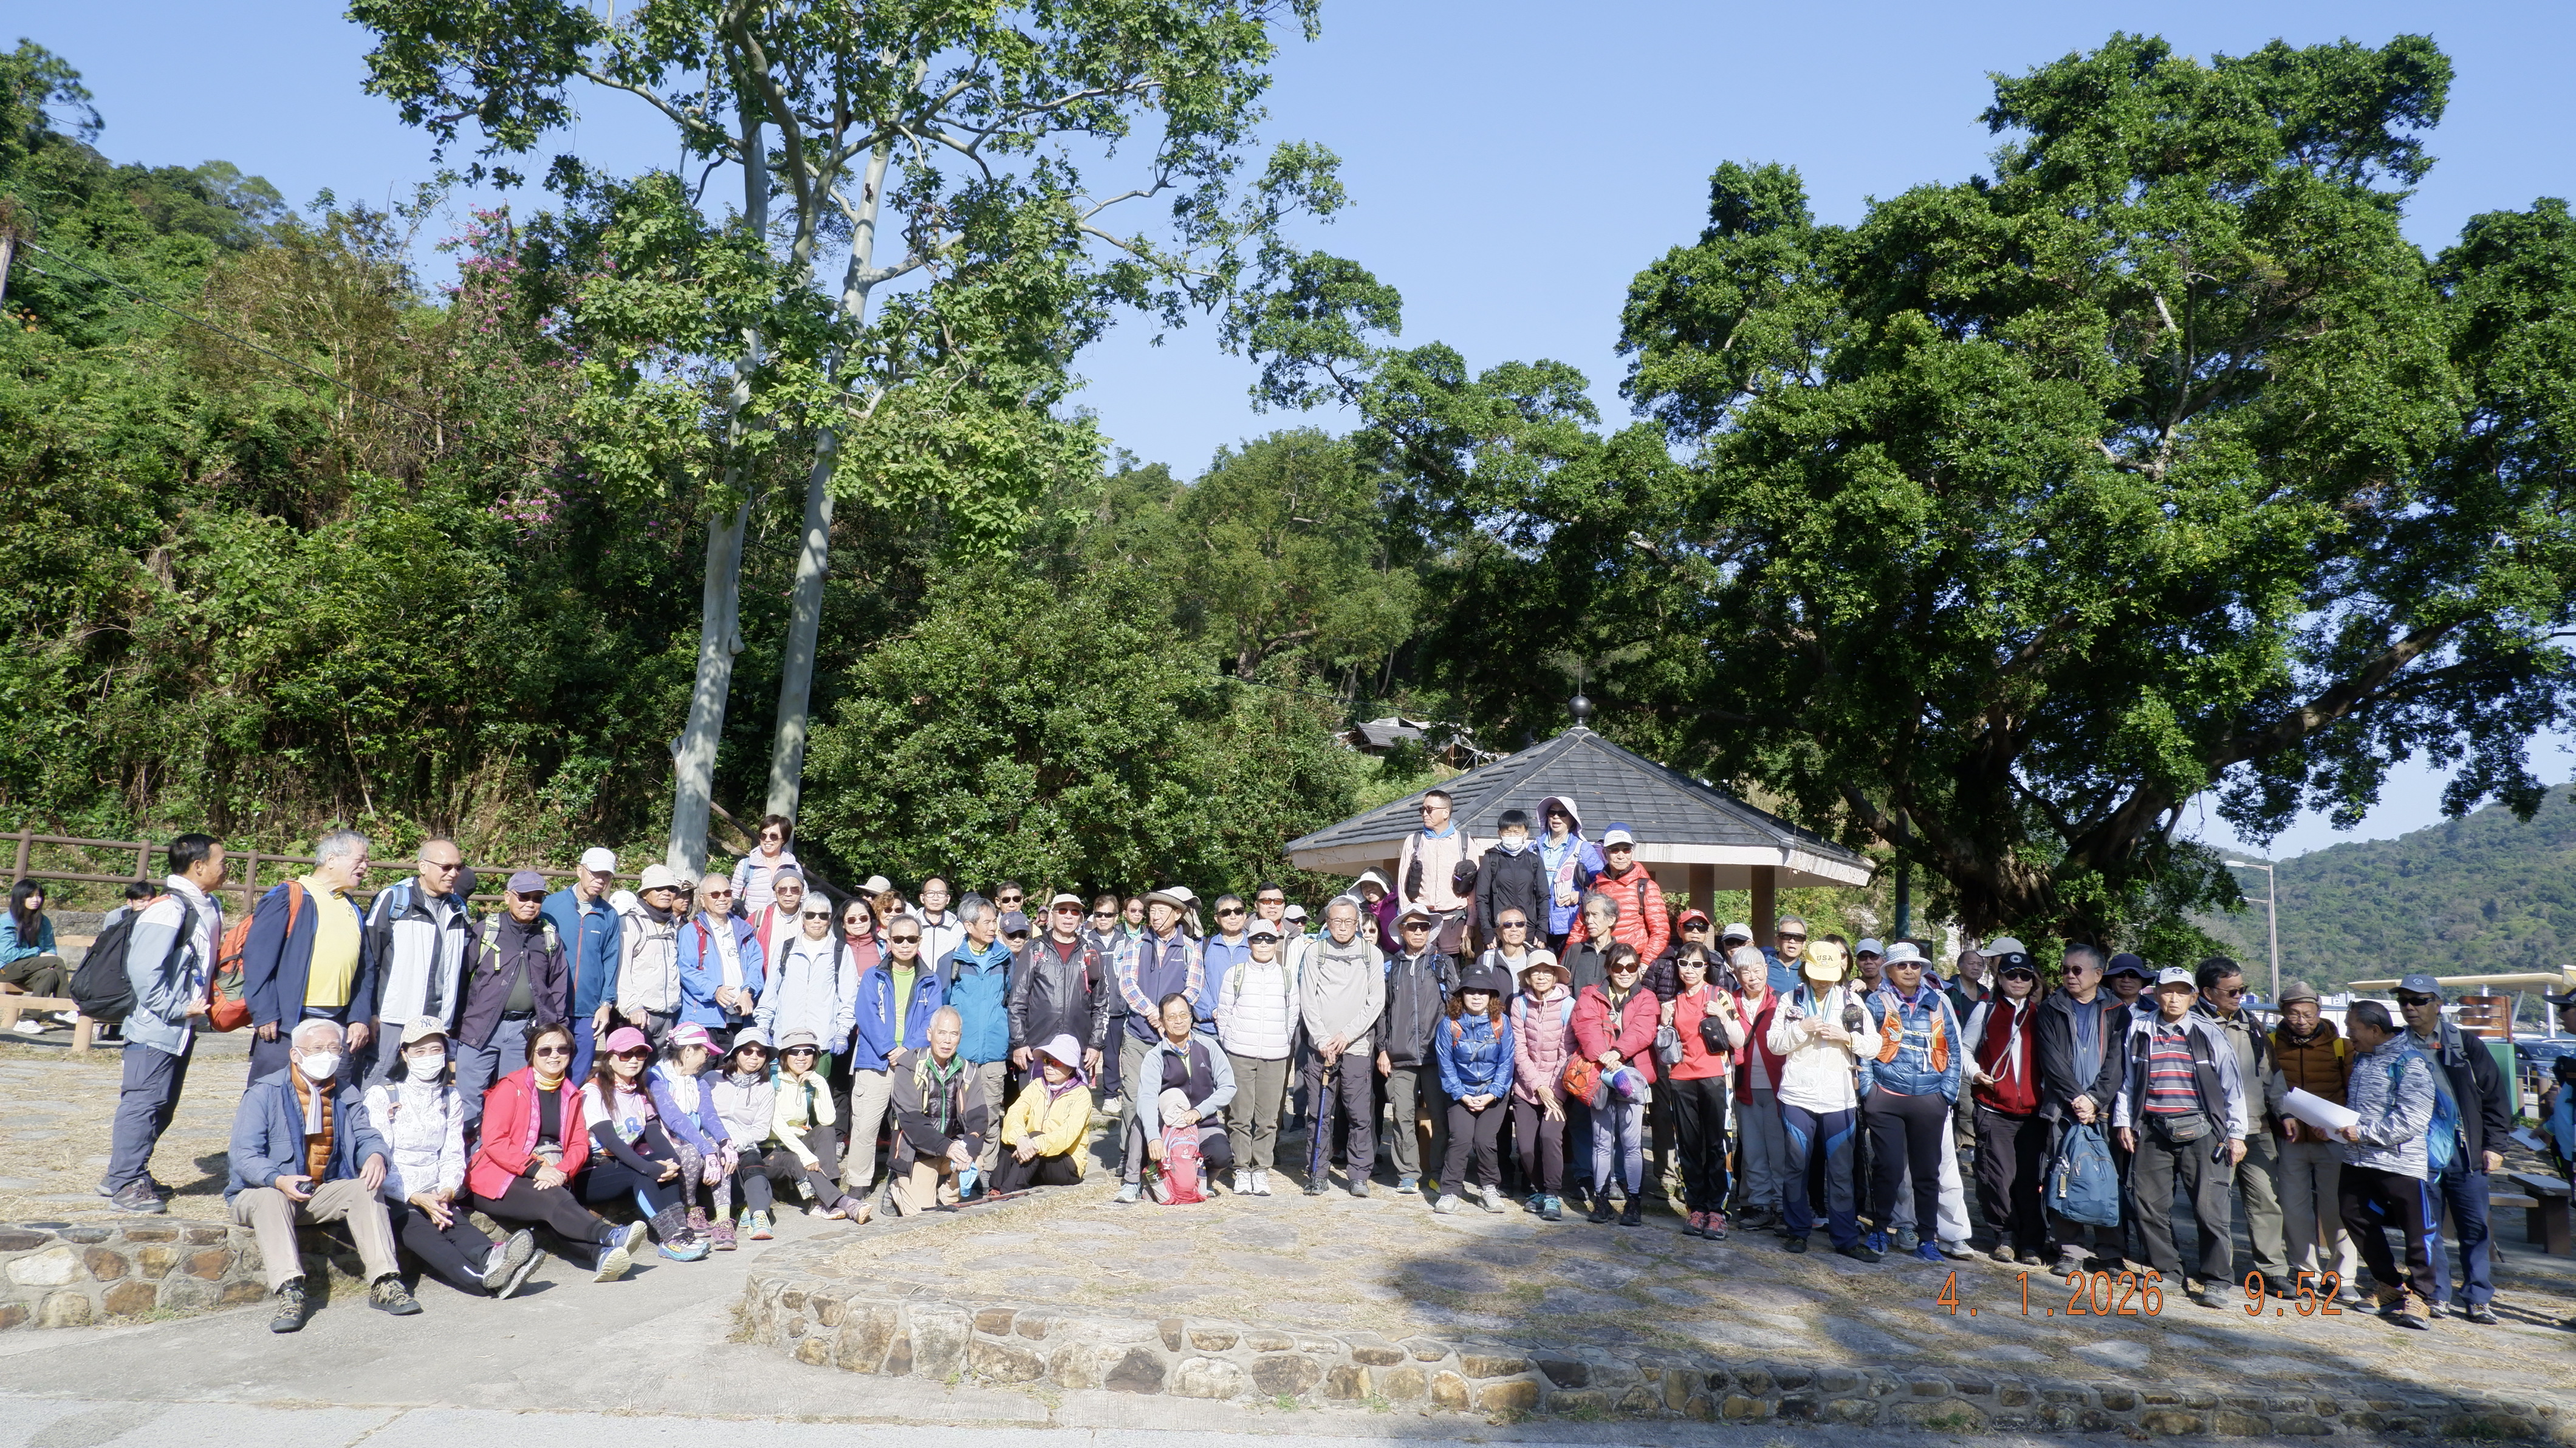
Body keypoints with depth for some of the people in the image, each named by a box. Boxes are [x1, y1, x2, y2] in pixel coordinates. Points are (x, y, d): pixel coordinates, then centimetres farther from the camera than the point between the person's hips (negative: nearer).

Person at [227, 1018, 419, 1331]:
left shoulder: (345, 1095, 11)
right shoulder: (264, 1093, -6)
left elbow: (366, 1137, 5)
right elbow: (245, 1156, -14)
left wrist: (376, 1155, -22)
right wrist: (279, 1180, -35)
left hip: (323, 1194, 4)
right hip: (261, 1192, -4)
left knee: (364, 1190, -23)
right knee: (271, 1199, -36)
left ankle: (384, 1284, -29)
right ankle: (288, 1292, -47)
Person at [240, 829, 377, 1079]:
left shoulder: (352, 910, 16)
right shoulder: (287, 898, -5)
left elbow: (365, 969, 17)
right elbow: (257, 959, -10)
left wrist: (360, 1018, 6)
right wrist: (264, 1015, -14)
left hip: (337, 1028, 6)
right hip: (286, 1024, -6)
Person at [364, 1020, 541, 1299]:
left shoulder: (451, 1099, 16)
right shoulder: (381, 1096, 2)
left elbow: (453, 1155, 10)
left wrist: (447, 1191, -12)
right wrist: (416, 1197, -20)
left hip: (435, 1196, 4)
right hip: (391, 1199, -4)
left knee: (458, 1222, -30)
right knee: (419, 1229, -34)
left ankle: (491, 1258, -64)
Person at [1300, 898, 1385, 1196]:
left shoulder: (1372, 954, 7)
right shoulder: (1315, 953, 7)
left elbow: (1376, 1002, 2)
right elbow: (1307, 1001, 4)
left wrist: (1347, 1035, -6)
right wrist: (1323, 1039, -6)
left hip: (1358, 1047, 0)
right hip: (1320, 1046, 0)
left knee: (1361, 1115, -2)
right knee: (1318, 1114, 2)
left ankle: (1359, 1175, 8)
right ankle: (1316, 1174, 11)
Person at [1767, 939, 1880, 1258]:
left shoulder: (1852, 1002, 7)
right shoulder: (1790, 1000, 5)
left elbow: (1873, 1047, 4)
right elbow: (1774, 1043, 0)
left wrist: (1847, 1036, -13)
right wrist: (1801, 1029, -14)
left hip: (1839, 1099, 0)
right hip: (1797, 1097, 0)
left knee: (1841, 1171, 2)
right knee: (1797, 1166, 7)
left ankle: (1846, 1238, 9)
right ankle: (1797, 1229, 19)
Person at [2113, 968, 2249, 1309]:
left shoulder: (2208, 1033, 1)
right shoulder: (2139, 1032, 7)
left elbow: (2231, 1085, 5)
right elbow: (2127, 1080, 16)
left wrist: (2236, 1133, 2)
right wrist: (2124, 1121, 11)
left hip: (2200, 1131, -2)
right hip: (2153, 1131, 3)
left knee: (2210, 1207, -4)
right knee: (2150, 1205, 5)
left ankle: (2213, 1280, 8)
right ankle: (2166, 1270, 20)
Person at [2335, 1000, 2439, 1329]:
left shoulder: (2410, 1062, -14)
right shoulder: (2361, 1057, 13)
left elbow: (2411, 1120, -21)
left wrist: (2364, 1133, -20)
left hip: (2401, 1162, -8)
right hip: (2357, 1160, 8)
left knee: (2418, 1228, 0)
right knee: (2356, 1218, 12)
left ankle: (2419, 1295, 13)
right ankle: (2389, 1285, 28)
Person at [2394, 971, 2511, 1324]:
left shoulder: (2466, 1045, 5)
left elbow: (2494, 1095, 6)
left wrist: (2494, 1145, 1)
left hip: (2465, 1151, 0)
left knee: (2475, 1227, 3)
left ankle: (2479, 1299, 12)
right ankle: (2437, 1295, 14)